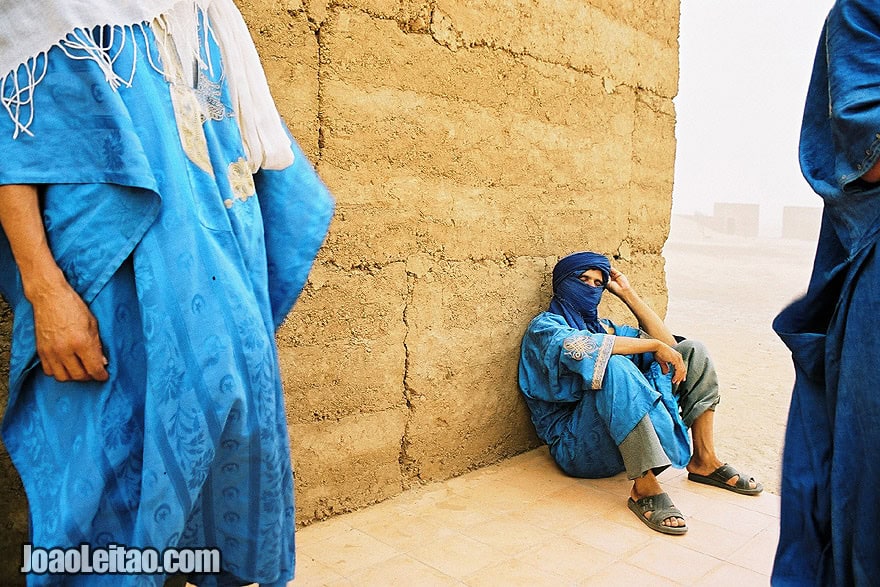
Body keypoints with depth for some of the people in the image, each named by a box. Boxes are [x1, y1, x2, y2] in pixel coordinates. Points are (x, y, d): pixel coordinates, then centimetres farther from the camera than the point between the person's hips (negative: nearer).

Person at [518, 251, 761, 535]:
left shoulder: (601, 326, 20)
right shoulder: (545, 327, -3)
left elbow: (668, 342, 11)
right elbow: (582, 347, -27)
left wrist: (628, 293, 9)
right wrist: (655, 345, -22)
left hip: (632, 435, 8)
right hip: (578, 445, -7)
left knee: (691, 351, 4)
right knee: (613, 365, -35)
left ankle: (703, 461, -3)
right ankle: (644, 488, -34)